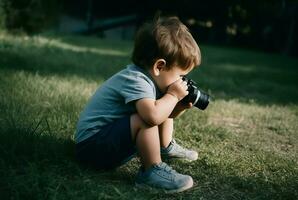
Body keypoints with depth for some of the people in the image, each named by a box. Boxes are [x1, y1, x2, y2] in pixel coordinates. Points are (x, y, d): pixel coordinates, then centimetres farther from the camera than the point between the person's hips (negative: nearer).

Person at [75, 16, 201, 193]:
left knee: (164, 106, 14)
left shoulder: (150, 77, 2)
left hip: (111, 134, 10)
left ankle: (166, 147, 30)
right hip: (93, 144, -10)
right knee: (147, 117, -33)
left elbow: (164, 114, 12)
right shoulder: (135, 81, -26)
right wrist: (173, 95, -26)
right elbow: (153, 116, -43)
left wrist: (179, 106, -8)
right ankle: (152, 171, -20)